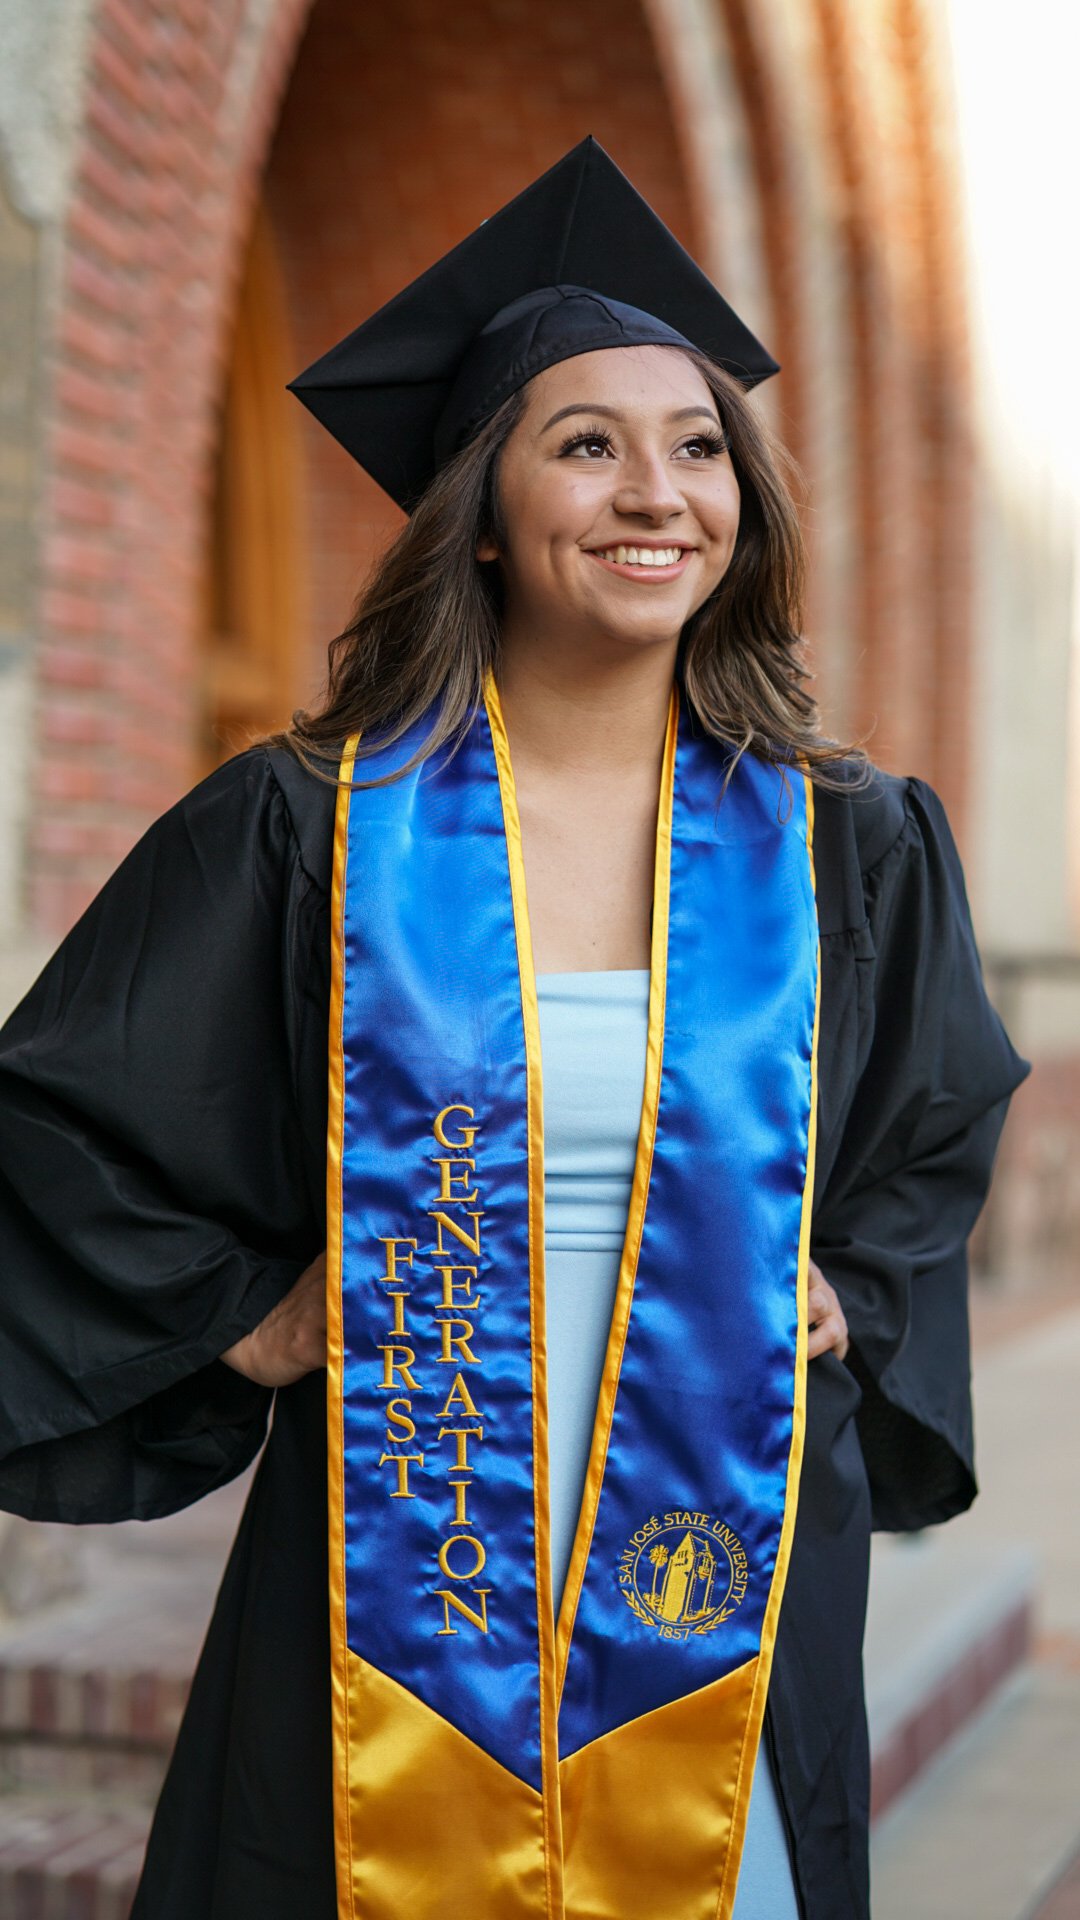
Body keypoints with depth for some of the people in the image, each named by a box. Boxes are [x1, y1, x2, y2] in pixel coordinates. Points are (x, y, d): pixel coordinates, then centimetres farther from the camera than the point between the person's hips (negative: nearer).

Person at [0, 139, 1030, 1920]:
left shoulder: (844, 851, 3)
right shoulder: (305, 832, -3)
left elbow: (939, 1128, 20)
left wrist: (840, 1307, 5)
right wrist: (247, 1323, -3)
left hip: (726, 1605, 2)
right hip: (390, 1597, -1)